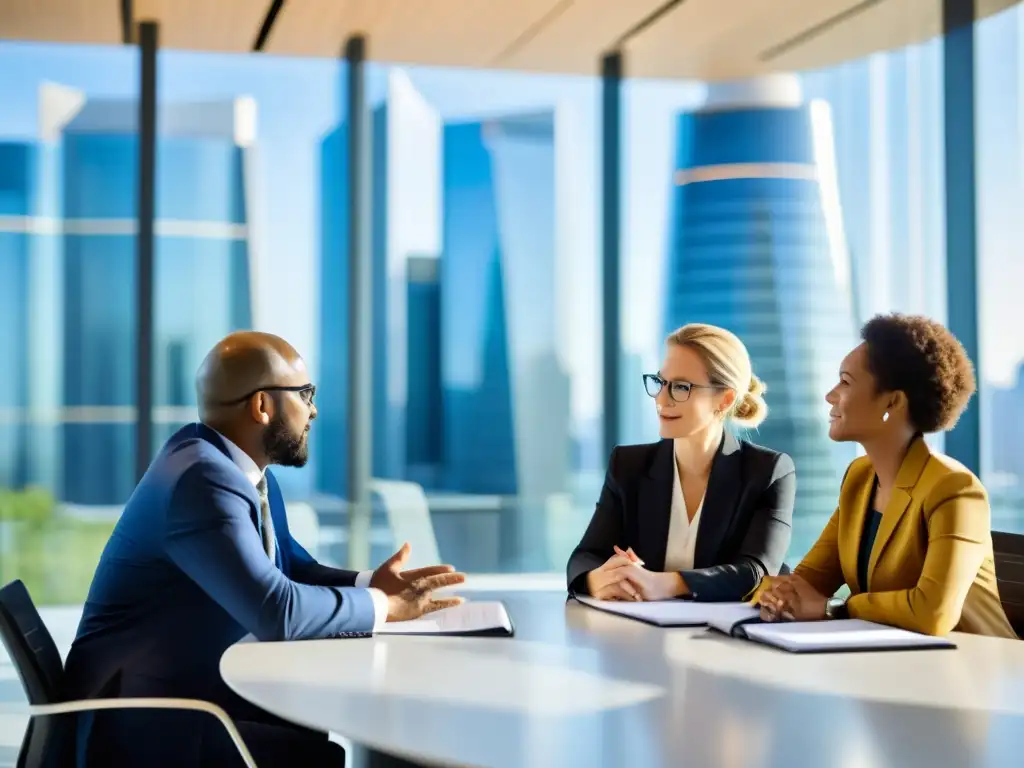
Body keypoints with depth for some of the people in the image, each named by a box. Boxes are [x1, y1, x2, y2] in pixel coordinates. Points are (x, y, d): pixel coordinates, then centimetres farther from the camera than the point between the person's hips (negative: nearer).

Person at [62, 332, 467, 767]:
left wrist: (372, 584, -3)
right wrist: (383, 604, -17)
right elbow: (277, 611, -32)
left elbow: (294, 570, 15)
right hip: (143, 724, -9)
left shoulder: (240, 468, 7)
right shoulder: (204, 480, -23)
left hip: (204, 691, 9)